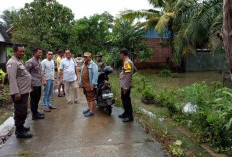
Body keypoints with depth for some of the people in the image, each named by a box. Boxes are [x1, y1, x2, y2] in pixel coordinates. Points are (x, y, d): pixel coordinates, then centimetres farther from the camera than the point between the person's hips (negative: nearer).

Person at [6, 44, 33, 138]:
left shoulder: (19, 61, 16)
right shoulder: (12, 63, -16)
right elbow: (12, 78, -23)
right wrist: (16, 92, -26)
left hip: (24, 91, 10)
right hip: (19, 93, -10)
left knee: (23, 112, 20)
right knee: (20, 112, -2)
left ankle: (21, 127, 33)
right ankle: (19, 131, 9)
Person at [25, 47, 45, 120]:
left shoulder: (38, 61, 13)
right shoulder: (30, 62, -15)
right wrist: (30, 83, -17)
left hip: (39, 84, 9)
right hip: (34, 84, -9)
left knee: (37, 98, 18)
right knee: (34, 99, 1)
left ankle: (36, 111, 32)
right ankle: (34, 115, 11)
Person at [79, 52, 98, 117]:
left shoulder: (93, 65, -10)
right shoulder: (84, 65, 18)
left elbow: (95, 75, -18)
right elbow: (81, 74, 24)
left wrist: (93, 84, -23)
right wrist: (80, 82, 19)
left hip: (90, 85, -9)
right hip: (84, 84, 9)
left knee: (91, 98, -5)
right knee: (87, 97, 16)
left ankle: (91, 111, -2)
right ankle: (89, 108, 28)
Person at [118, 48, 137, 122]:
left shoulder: (127, 62, -19)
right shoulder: (127, 62, 12)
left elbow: (128, 76, -23)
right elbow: (135, 69, 25)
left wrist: (125, 87, -23)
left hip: (125, 86, -10)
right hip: (124, 85, 10)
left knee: (126, 100, -3)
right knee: (124, 99, 19)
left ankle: (130, 117, 7)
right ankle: (126, 113, 33)